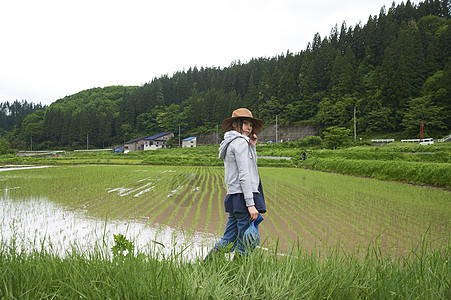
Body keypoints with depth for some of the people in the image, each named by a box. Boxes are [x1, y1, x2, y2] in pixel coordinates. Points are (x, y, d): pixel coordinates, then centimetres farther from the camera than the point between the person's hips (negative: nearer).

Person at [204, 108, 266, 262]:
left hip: (233, 197, 10)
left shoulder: (230, 143, 20)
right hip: (243, 197, -10)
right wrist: (250, 204, -20)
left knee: (228, 241, 15)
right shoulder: (240, 142, -9)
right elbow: (244, 175, -17)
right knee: (245, 245, -2)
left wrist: (252, 146, 17)